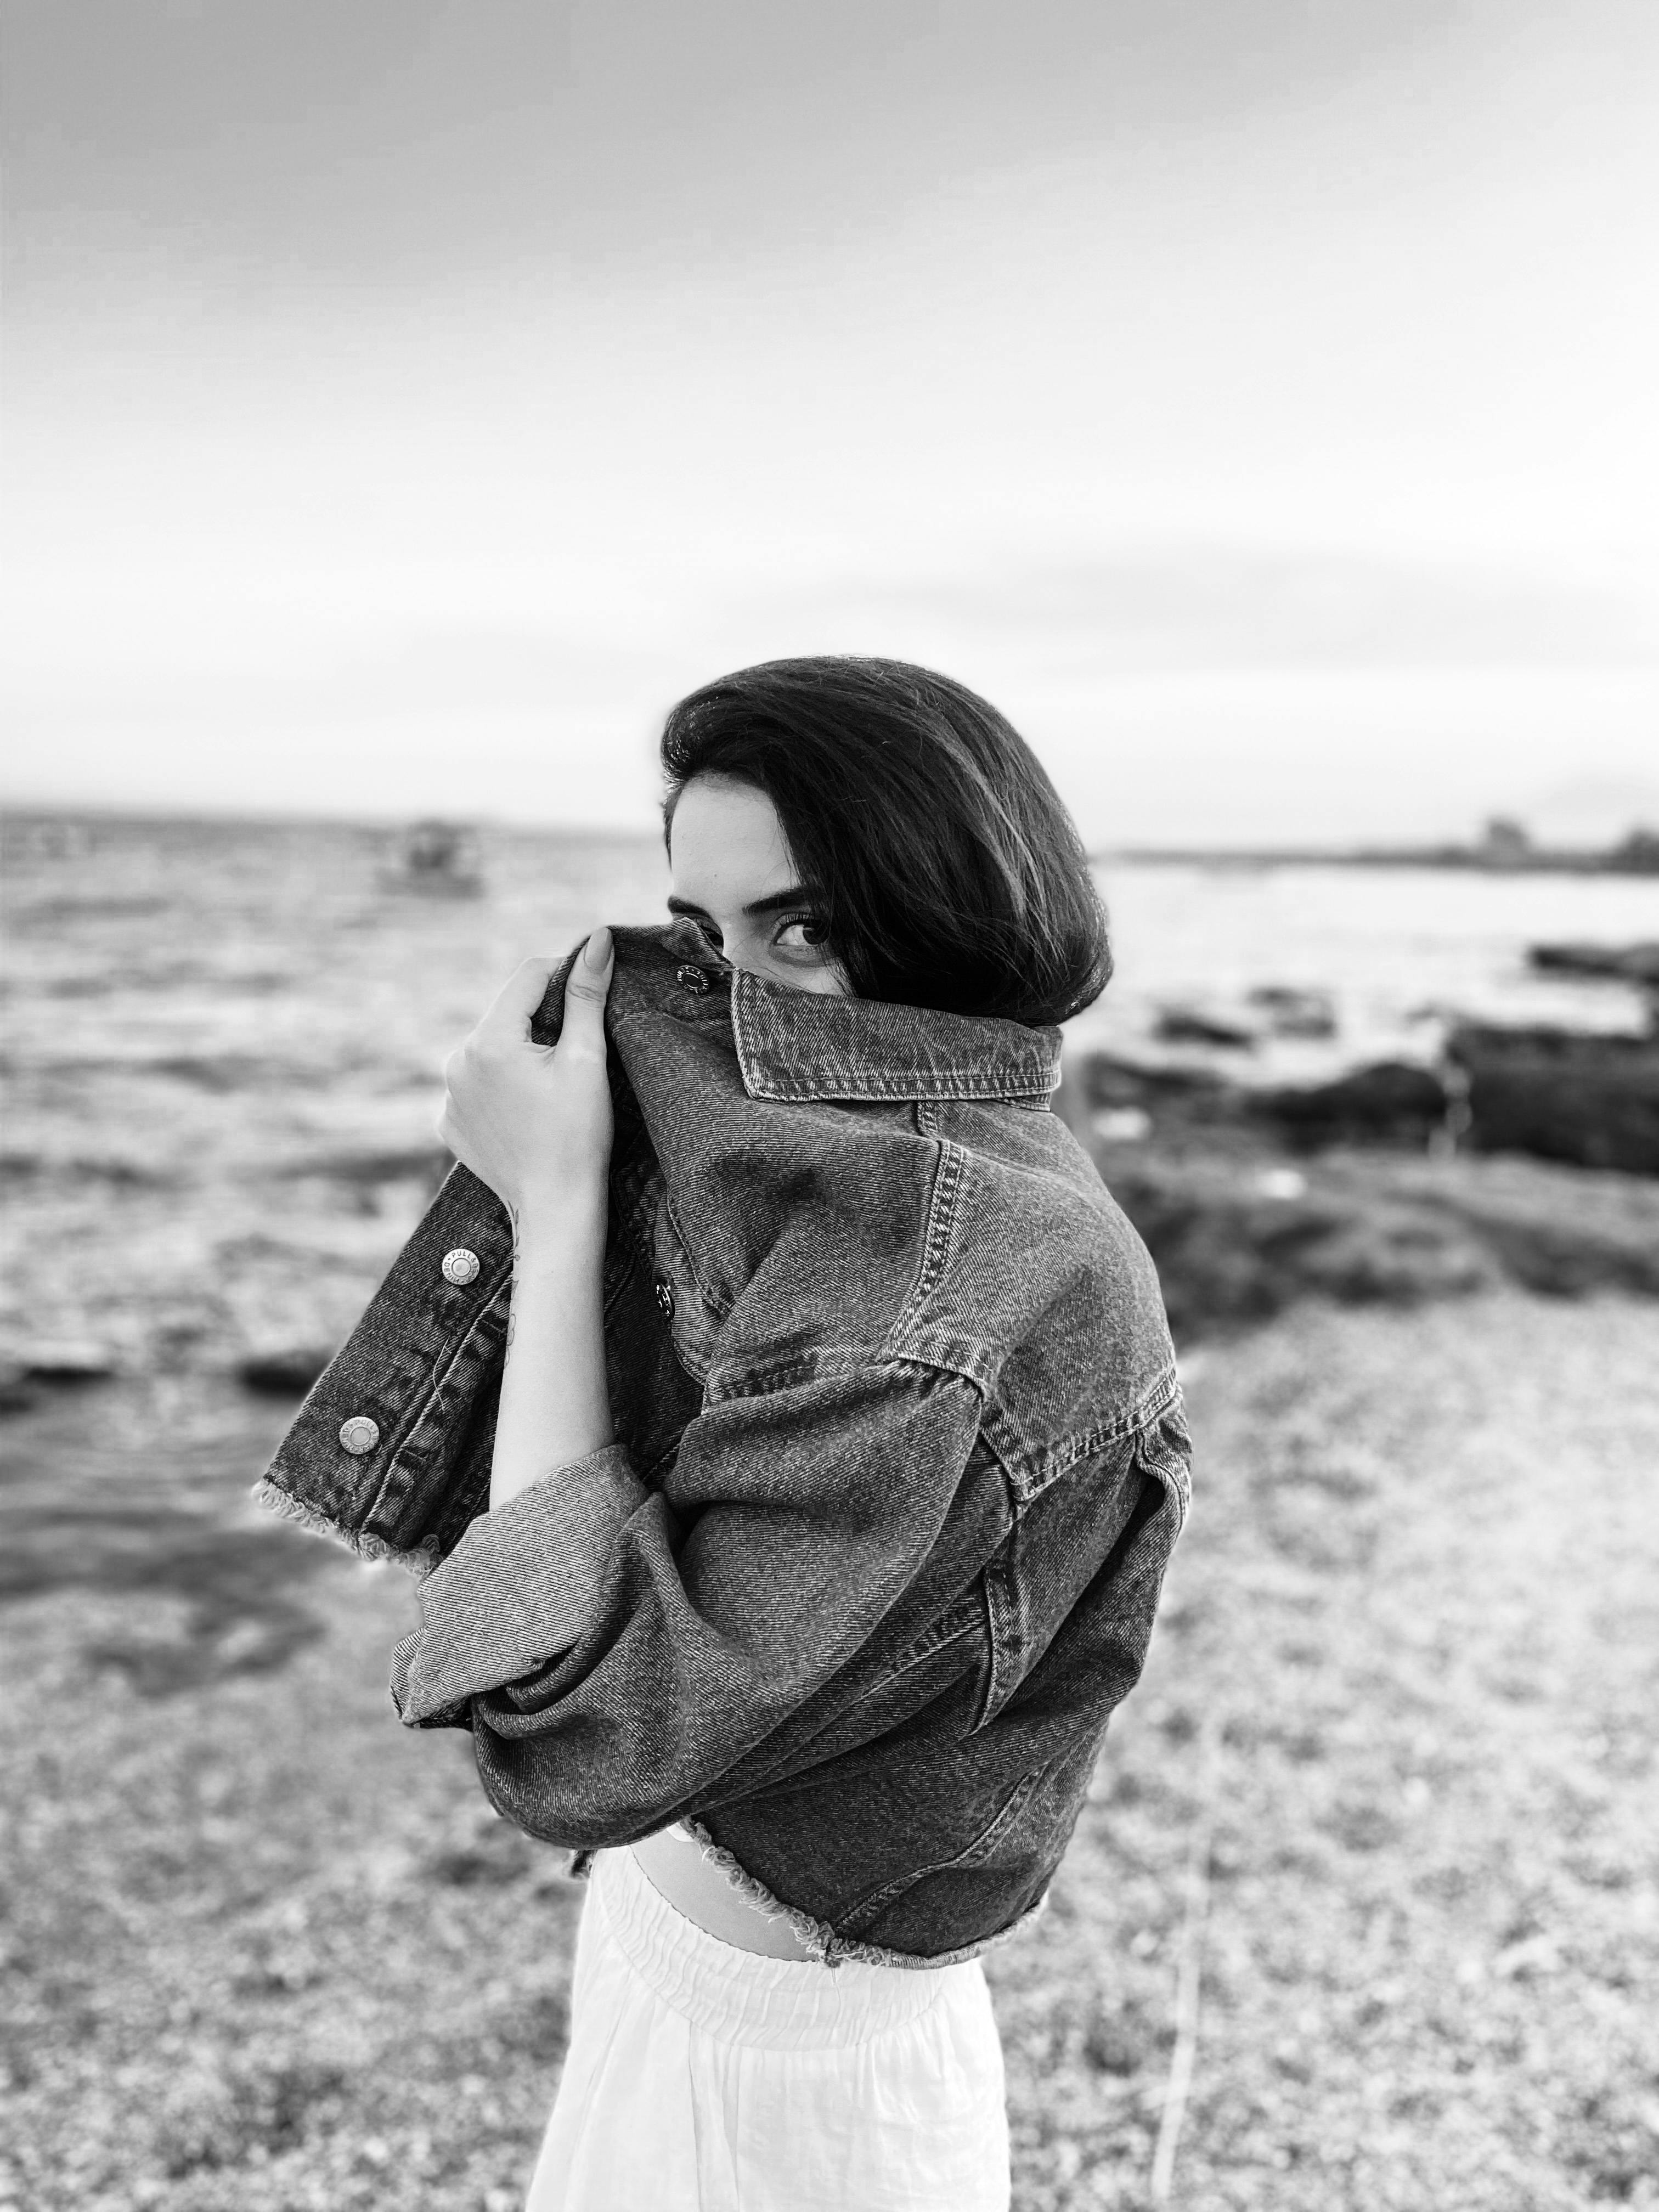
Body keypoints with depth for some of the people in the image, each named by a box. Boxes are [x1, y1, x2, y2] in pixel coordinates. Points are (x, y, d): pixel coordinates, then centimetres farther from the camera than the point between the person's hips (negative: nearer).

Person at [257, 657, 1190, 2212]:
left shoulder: (998, 1280, -30)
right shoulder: (869, 1180, -4)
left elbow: (585, 1729, -30)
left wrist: (557, 1205, -26)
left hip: (787, 2068, -7)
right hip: (666, 1908, 7)